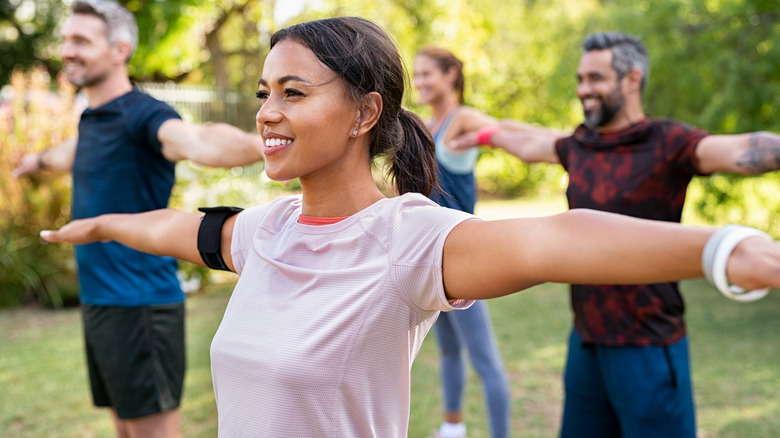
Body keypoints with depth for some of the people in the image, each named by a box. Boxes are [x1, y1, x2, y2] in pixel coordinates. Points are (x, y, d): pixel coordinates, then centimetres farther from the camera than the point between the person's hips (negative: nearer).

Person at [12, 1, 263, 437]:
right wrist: (39, 159, 61)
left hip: (139, 304, -9)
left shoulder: (143, 115, -16)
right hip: (99, 302, 9)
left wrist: (259, 145, -62)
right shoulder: (92, 118, 12)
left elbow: (197, 140, -40)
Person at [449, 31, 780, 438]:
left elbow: (740, 150, -32)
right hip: (586, 342, 7)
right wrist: (484, 134, 43)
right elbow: (527, 141, 28)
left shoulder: (667, 144, -13)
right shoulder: (579, 145, 7)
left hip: (646, 348, -7)